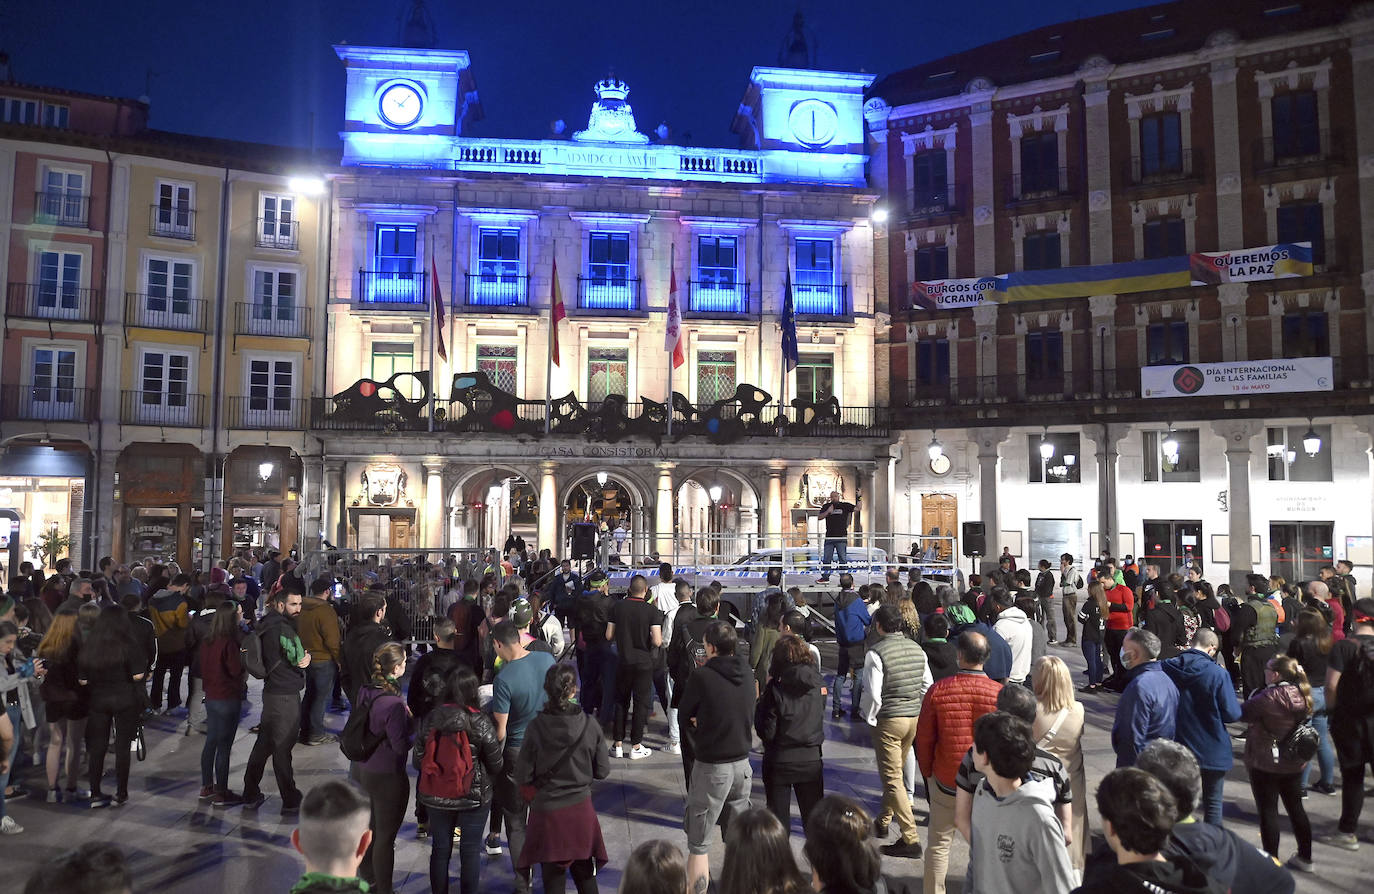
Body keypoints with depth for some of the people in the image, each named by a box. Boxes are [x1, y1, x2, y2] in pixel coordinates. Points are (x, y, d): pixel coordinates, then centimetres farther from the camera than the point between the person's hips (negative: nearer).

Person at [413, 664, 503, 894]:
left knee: (440, 849, 18)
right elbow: (495, 764, -9)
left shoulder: (430, 719, -10)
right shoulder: (481, 723, -18)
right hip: (474, 797, -3)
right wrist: (489, 784, 13)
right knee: (470, 850, 12)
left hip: (435, 798, 3)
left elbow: (418, 761, -1)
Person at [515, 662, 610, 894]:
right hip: (581, 808, 1)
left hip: (548, 811, -1)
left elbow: (523, 777, -11)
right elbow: (602, 771, -4)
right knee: (585, 874, 19)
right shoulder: (590, 725, -13)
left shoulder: (536, 727, -17)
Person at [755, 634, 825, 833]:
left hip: (779, 762, -3)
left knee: (779, 819, 11)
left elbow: (766, 732, -16)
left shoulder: (775, 689, -18)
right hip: (811, 759, 3)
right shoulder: (817, 685, -6)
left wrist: (761, 700, -5)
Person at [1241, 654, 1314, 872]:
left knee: (1268, 811, 3)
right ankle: (1305, 858, 28)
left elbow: (1244, 713, -16)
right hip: (1294, 763, 7)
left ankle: (1271, 860, 8)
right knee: (1295, 807, 18)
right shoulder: (1301, 695, -1)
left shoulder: (1270, 697, -24)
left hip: (1266, 762, -7)